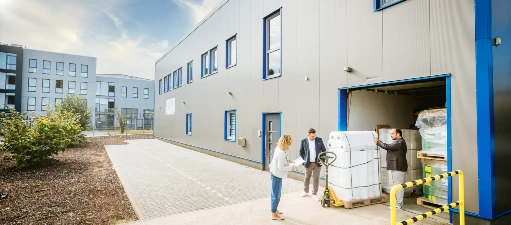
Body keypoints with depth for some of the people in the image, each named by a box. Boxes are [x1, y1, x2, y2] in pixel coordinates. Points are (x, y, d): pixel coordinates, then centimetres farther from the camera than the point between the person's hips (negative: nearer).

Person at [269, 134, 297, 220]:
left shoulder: (279, 148, 0)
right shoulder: (281, 153, -29)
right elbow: (281, 168, -26)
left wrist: (288, 160, 7)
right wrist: (291, 167, -16)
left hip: (274, 173, 10)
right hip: (277, 175, -10)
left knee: (275, 193, 23)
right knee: (276, 194, 3)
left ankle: (274, 210, 39)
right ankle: (274, 214, 15)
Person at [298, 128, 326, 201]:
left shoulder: (319, 140, -2)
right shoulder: (303, 141, -6)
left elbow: (324, 150, 6)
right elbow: (300, 152, 4)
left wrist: (322, 160, -3)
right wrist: (304, 160, -3)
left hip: (317, 163, 0)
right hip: (308, 163, 0)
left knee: (316, 178, 6)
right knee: (307, 177, 14)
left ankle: (314, 194, 19)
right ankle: (305, 191, 34)